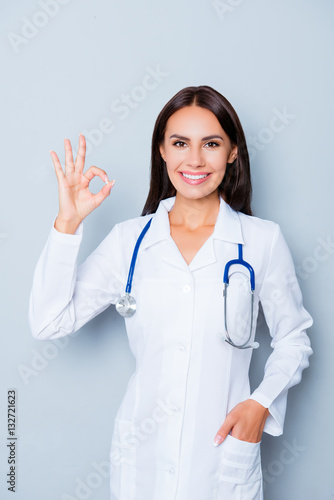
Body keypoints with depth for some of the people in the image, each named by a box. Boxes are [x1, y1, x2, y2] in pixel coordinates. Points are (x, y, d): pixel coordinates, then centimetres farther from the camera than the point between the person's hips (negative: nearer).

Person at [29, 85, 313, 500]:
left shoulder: (263, 240, -5)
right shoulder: (128, 240, -2)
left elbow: (293, 339, 5)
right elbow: (48, 322, -8)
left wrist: (262, 403, -10)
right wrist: (67, 223, -13)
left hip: (225, 453, -1)